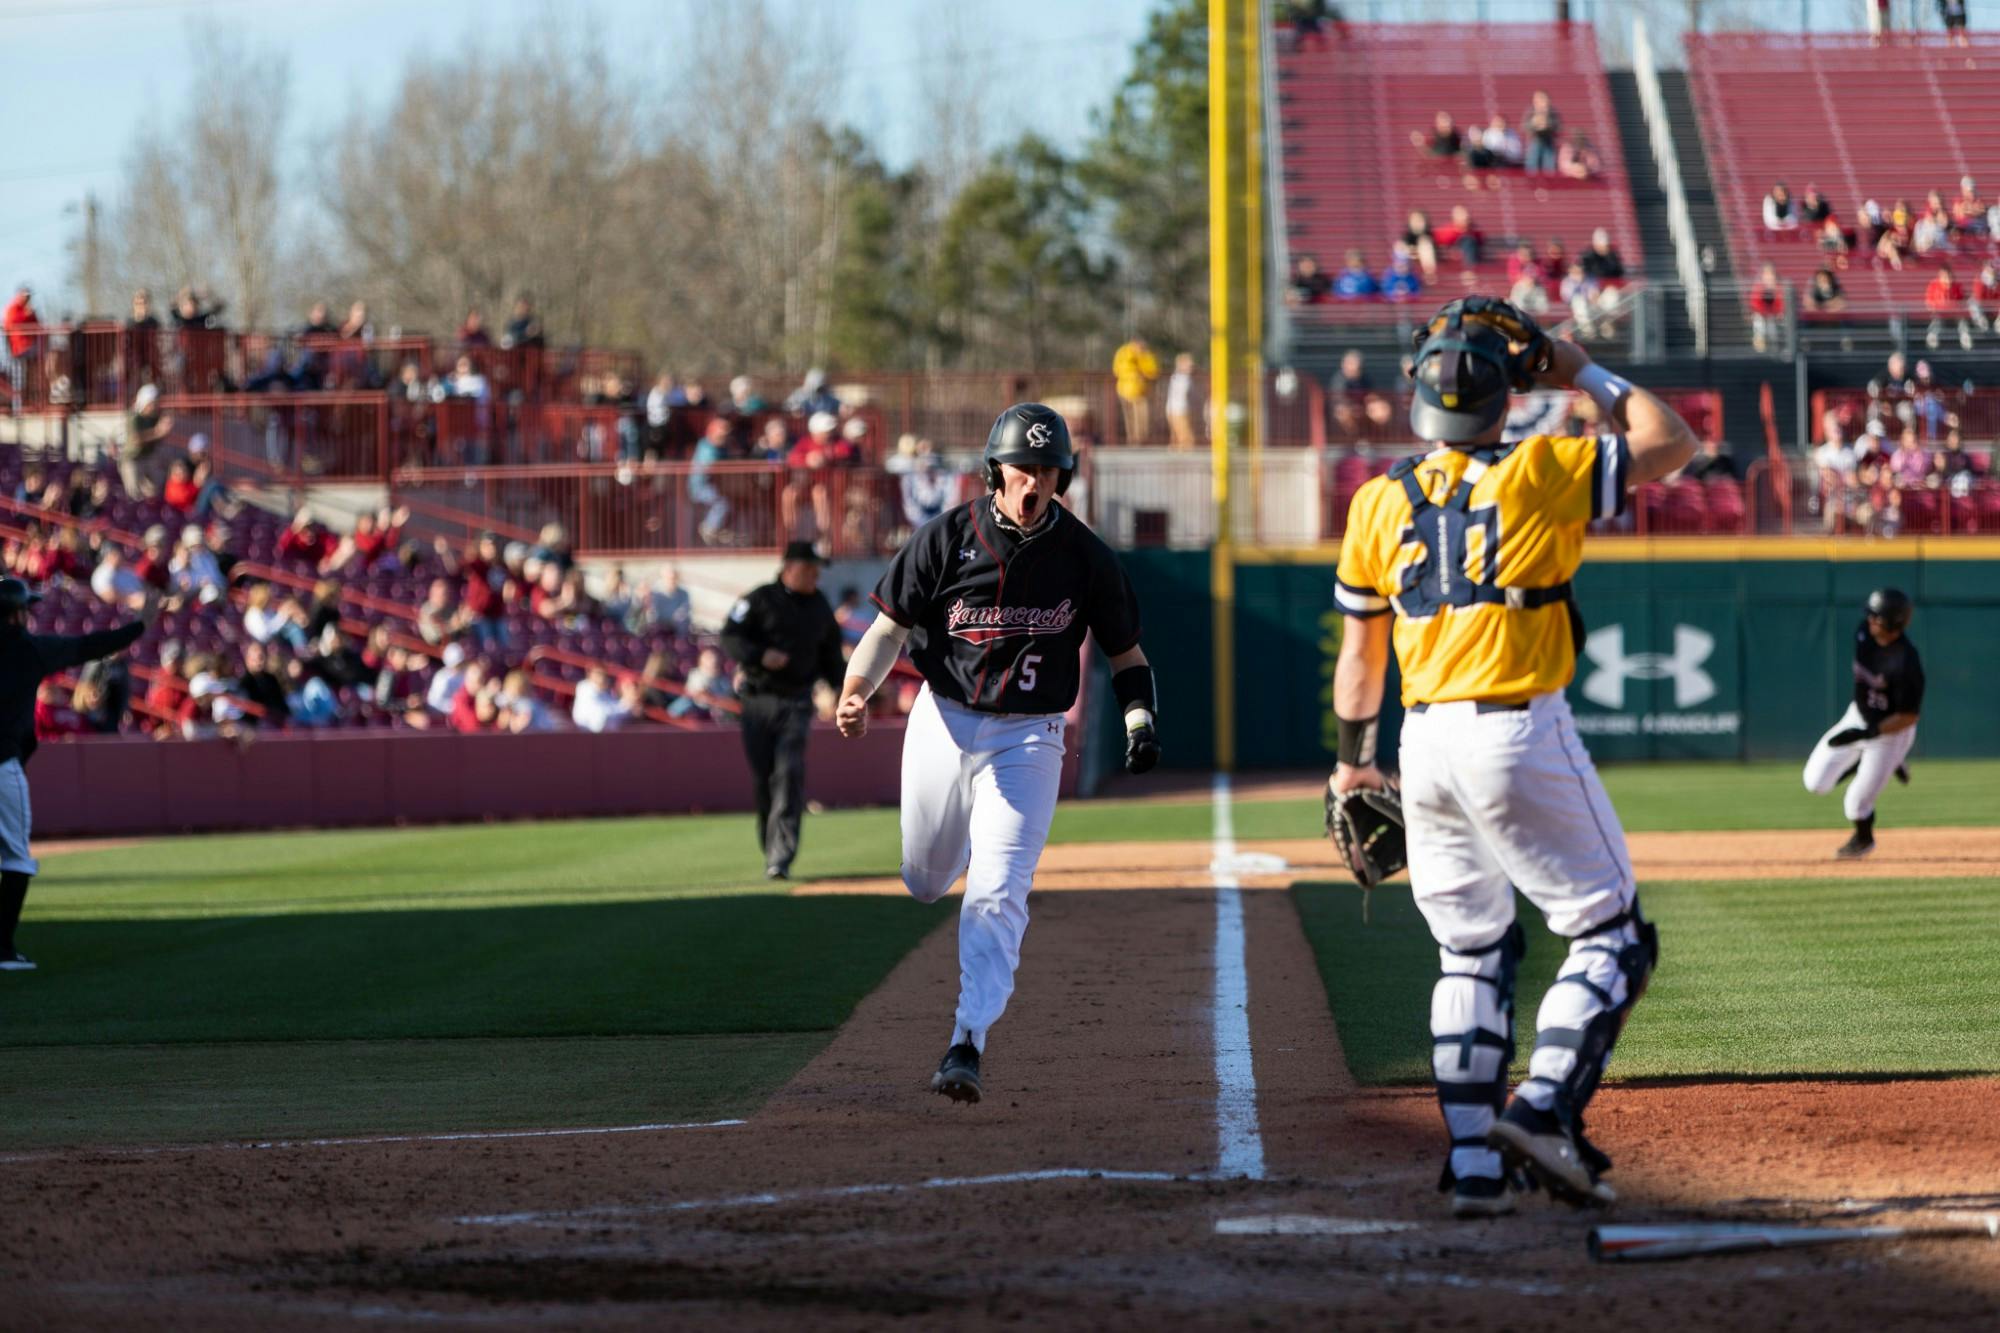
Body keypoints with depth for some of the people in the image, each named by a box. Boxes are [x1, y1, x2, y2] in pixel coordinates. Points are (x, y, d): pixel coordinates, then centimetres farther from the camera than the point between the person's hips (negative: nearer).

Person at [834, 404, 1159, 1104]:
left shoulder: (1085, 556, -6)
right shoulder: (946, 539, -8)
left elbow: (1125, 651, 4)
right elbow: (891, 627, -6)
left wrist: (1140, 722, -14)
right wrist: (856, 692, -24)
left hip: (1027, 738, -2)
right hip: (944, 723, 2)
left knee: (997, 891, -14)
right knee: (926, 879, 17)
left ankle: (968, 1044, -17)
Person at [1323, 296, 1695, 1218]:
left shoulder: (1378, 504, 7)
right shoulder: (1538, 475, -7)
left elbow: (1359, 651, 14)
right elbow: (1671, 443, 2)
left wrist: (1352, 763, 24)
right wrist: (1583, 375, 10)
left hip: (1426, 744, 5)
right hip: (1521, 737, -5)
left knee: (1470, 953, 16)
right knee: (1612, 935, 4)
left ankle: (1472, 1162, 8)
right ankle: (1544, 1108, -15)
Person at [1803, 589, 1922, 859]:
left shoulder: (1906, 664, -34)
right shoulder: (1864, 631, -13)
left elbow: (1909, 716, -26)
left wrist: (1867, 734, -30)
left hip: (1891, 730, -7)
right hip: (1858, 716, 7)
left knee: (1857, 803, 1)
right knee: (1816, 783, 3)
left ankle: (1864, 839, 36)